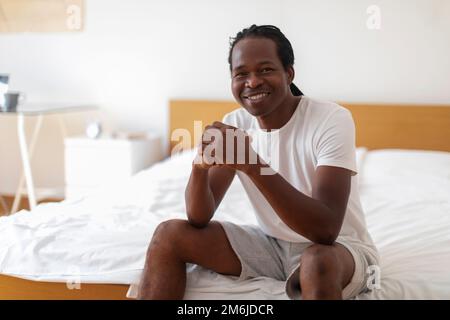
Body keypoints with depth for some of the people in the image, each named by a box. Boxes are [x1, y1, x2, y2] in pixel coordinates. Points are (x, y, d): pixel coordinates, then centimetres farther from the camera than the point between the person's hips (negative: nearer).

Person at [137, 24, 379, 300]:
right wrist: (201, 165, -29)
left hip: (338, 247, -5)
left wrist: (252, 164, -37)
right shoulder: (235, 124, -4)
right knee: (169, 235, -7)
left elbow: (326, 229, -31)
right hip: (271, 243, 5)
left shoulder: (332, 120, -21)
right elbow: (199, 219, -8)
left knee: (318, 264, -41)